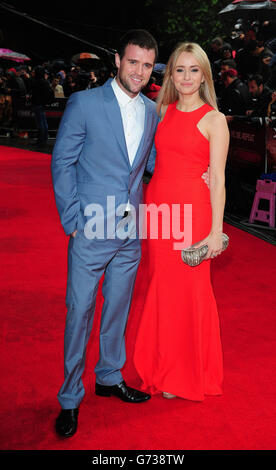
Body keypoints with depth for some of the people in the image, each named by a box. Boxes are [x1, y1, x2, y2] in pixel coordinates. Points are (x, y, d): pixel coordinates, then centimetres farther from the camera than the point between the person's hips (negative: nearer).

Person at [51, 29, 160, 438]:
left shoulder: (152, 113, 8)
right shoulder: (84, 103, -6)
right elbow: (62, 162, -5)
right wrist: (73, 219, -10)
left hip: (131, 233, 5)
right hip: (91, 231, -4)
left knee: (118, 309, 16)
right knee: (80, 312, 2)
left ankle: (110, 377, 36)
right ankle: (70, 398, 19)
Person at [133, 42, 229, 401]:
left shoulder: (214, 119, -5)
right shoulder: (164, 112, 11)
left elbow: (217, 180, -8)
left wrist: (216, 231, -11)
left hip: (191, 209, -5)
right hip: (157, 206, 5)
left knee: (189, 290, 4)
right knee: (162, 287, 12)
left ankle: (190, 374, 24)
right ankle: (165, 367, 31)